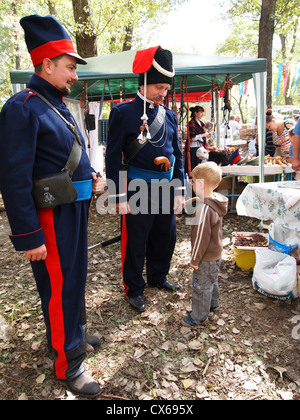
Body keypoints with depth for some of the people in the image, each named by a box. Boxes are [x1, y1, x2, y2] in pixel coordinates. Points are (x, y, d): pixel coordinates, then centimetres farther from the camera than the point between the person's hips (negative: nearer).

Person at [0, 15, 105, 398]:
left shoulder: (58, 107, 14)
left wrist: (91, 178, 4)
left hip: (76, 209, 9)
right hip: (52, 216, -9)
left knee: (75, 276, 22)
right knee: (59, 285, 4)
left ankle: (75, 330, 45)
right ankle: (67, 363, 24)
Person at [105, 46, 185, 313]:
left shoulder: (169, 116, 10)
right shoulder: (123, 113, -6)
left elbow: (177, 155, 13)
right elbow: (113, 156, -8)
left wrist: (180, 191, 8)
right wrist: (119, 197, -13)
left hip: (166, 188, 6)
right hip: (138, 188, -6)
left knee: (166, 237, 16)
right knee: (135, 241, 5)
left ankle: (158, 277, 40)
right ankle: (134, 288, 26)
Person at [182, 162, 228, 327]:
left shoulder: (204, 208, -31)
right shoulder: (216, 201, -1)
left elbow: (201, 237, -26)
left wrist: (195, 259, -16)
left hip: (206, 258, -10)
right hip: (216, 253, 10)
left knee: (201, 286, 8)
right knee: (212, 280, 28)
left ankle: (198, 316, 25)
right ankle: (212, 304, 49)